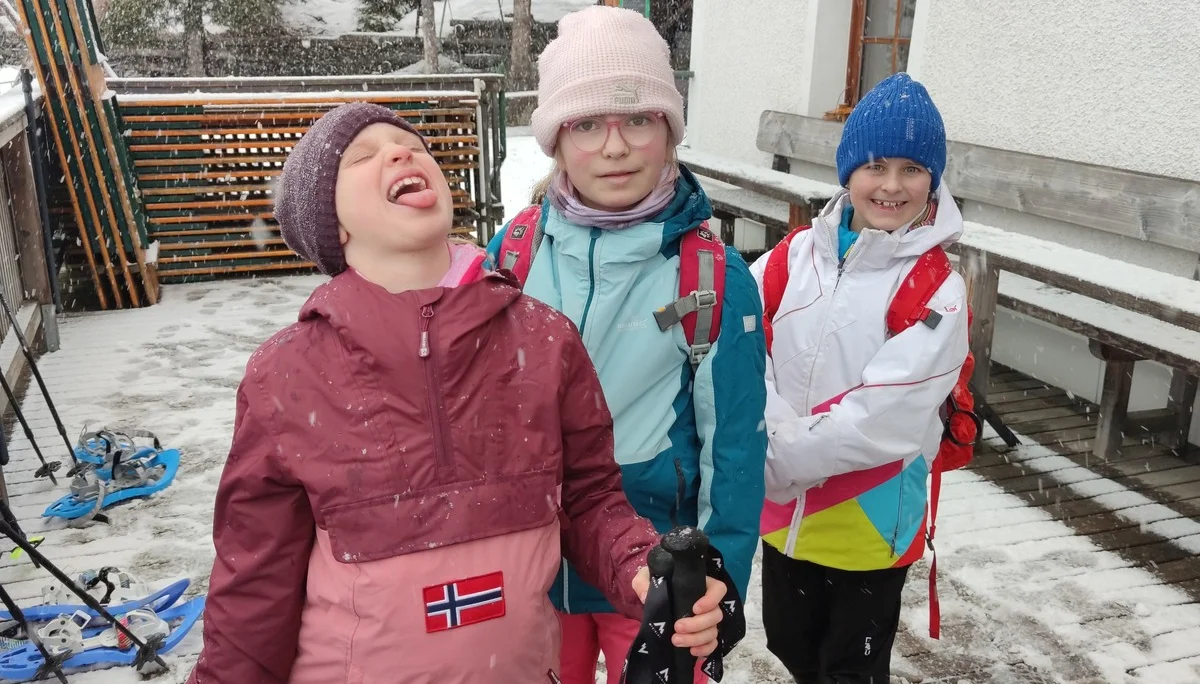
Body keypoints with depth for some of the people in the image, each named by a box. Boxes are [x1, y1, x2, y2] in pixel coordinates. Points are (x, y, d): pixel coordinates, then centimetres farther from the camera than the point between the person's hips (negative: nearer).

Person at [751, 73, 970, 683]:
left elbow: (883, 418, -22)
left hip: (871, 523, -4)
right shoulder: (797, 255, -3)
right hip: (784, 512, 4)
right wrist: (780, 434, -23)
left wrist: (781, 460, -21)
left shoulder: (938, 292, -15)